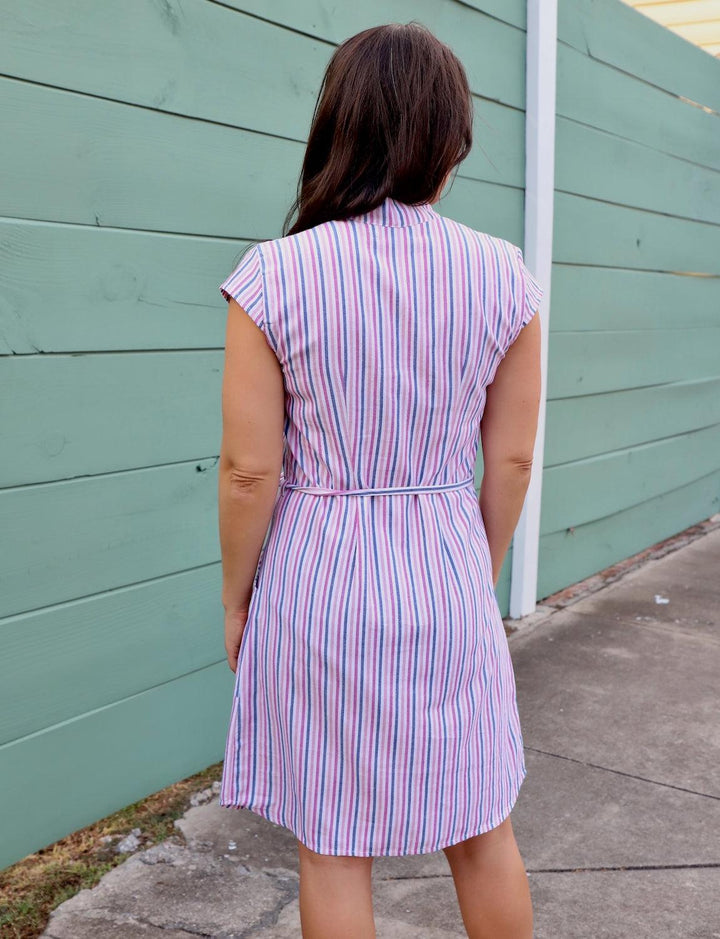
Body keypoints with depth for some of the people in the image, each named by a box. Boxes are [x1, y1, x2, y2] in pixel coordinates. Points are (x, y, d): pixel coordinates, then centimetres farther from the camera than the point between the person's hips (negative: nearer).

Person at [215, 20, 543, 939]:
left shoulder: (273, 276, -13)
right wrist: (481, 576, 14)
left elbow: (250, 469, -11)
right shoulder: (502, 275, -5)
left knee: (333, 848, 15)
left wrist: (236, 597, 4)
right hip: (446, 580, 3)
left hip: (316, 582, -2)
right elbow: (512, 459, 0)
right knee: (481, 829, 21)